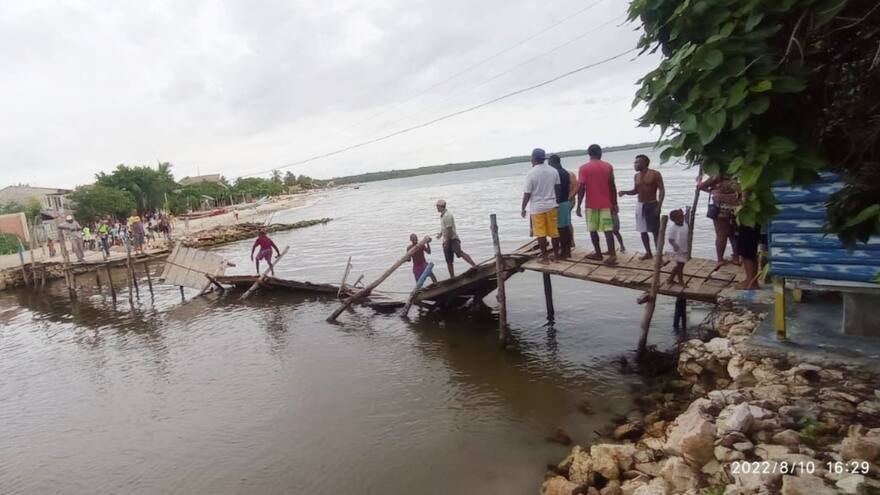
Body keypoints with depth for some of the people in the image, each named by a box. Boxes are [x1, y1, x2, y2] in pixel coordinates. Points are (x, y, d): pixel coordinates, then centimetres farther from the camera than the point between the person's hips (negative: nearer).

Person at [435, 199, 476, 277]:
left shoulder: (447, 215, -14)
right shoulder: (442, 215, 18)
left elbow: (449, 229, -20)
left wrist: (446, 242, -20)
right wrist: (440, 234, 17)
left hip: (452, 239, -10)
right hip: (447, 240, 10)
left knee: (459, 252, -31)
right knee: (449, 261, 9)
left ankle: (474, 266, -42)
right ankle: (452, 277, 15)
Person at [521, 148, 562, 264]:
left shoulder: (531, 173, -12)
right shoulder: (553, 171, 2)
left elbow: (527, 194, -10)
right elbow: (558, 188, 9)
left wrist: (523, 209, 0)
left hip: (537, 208, -4)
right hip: (552, 205, 4)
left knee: (541, 234, 3)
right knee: (554, 231, 12)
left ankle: (545, 258, 7)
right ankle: (556, 254, 20)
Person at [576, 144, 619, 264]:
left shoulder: (583, 168, -6)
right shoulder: (608, 166, 3)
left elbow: (581, 188, -10)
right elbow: (612, 186, 4)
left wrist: (578, 206, -6)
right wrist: (614, 203, 11)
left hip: (591, 204, -2)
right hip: (606, 203, 2)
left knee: (593, 230, 10)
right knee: (608, 229, -1)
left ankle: (598, 253, 17)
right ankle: (612, 254, -10)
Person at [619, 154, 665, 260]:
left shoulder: (655, 174, -9)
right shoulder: (636, 176, 9)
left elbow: (662, 190, -10)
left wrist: (659, 206, -18)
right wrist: (625, 192, -1)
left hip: (652, 205, -6)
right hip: (640, 205, 6)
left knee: (655, 231, -4)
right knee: (643, 231, 8)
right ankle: (648, 252, 18)